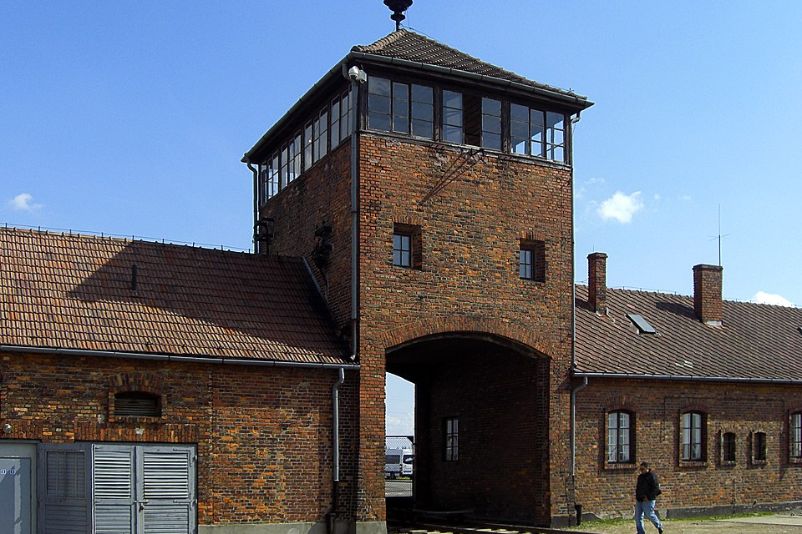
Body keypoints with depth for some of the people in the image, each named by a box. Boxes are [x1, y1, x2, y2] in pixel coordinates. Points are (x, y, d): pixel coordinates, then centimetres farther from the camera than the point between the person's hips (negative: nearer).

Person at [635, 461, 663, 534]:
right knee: (638, 517, 4)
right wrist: (637, 496, 12)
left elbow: (655, 488, -16)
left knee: (649, 514, -2)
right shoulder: (640, 477, 15)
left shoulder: (652, 476, -10)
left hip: (648, 500, -8)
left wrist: (648, 497, -19)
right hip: (639, 500, 8)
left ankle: (659, 526, 23)